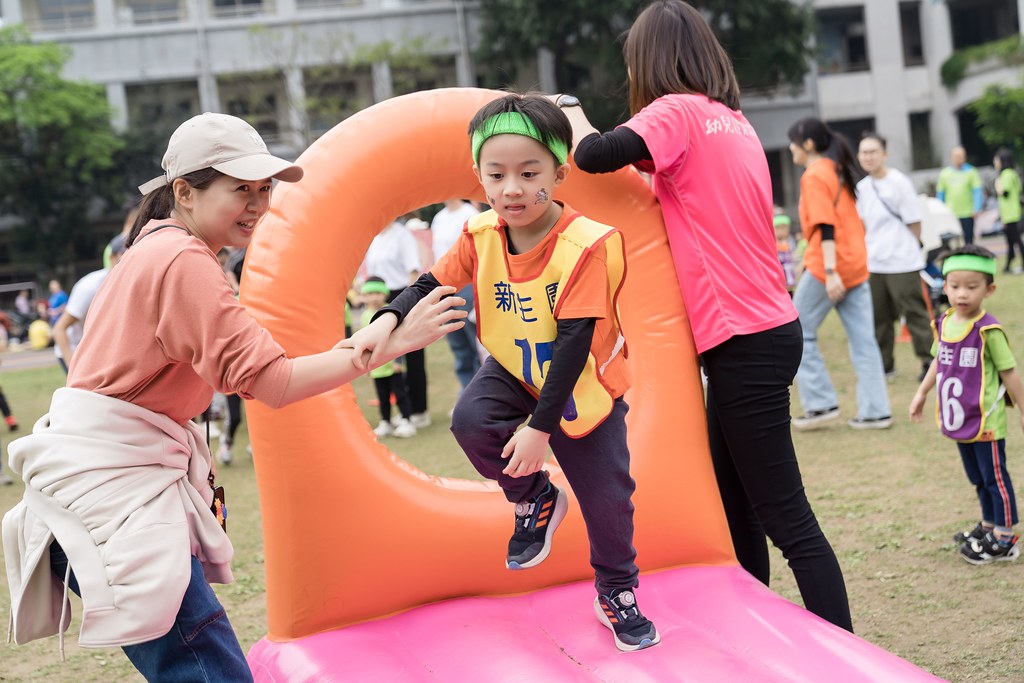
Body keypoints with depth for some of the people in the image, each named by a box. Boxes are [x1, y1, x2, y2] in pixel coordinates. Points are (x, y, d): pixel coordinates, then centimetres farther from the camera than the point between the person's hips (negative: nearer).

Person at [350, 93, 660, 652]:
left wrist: (541, 427, -31)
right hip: (516, 369, 4)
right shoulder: (481, 236, -14)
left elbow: (573, 343, -30)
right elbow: (431, 284, -6)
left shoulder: (586, 246, -29)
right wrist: (387, 320, -29)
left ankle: (617, 596, 29)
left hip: (584, 382, -3)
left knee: (606, 495, 1)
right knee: (471, 419, -26)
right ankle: (535, 501, 3)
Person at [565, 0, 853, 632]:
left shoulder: (677, 111, -9)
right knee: (736, 509, 14)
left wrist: (573, 114, -3)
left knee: (786, 517, -6)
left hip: (745, 340, -9)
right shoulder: (734, 120, 16)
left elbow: (597, 156, -22)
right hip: (766, 326, 9)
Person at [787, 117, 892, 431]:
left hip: (827, 266, -8)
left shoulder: (814, 176, -11)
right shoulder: (838, 170, 16)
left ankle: (821, 404, 3)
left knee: (799, 332, 4)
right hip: (856, 264, 8)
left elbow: (825, 227, -20)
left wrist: (829, 272, -26)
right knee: (863, 340, 6)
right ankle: (875, 411, 5)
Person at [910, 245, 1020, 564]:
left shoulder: (988, 330, -19)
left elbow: (1009, 372, -12)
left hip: (985, 421, -7)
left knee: (995, 478, 3)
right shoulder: (943, 324, 1)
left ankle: (1004, 540, 12)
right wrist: (921, 393, 22)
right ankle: (989, 526, 35)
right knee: (978, 478, 20)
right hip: (959, 419, 7)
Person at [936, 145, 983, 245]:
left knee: (968, 240, 4)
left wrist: (976, 209, -12)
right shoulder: (944, 173, 7)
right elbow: (940, 193, 12)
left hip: (967, 214, -1)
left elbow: (977, 191, -2)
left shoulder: (971, 171, 2)